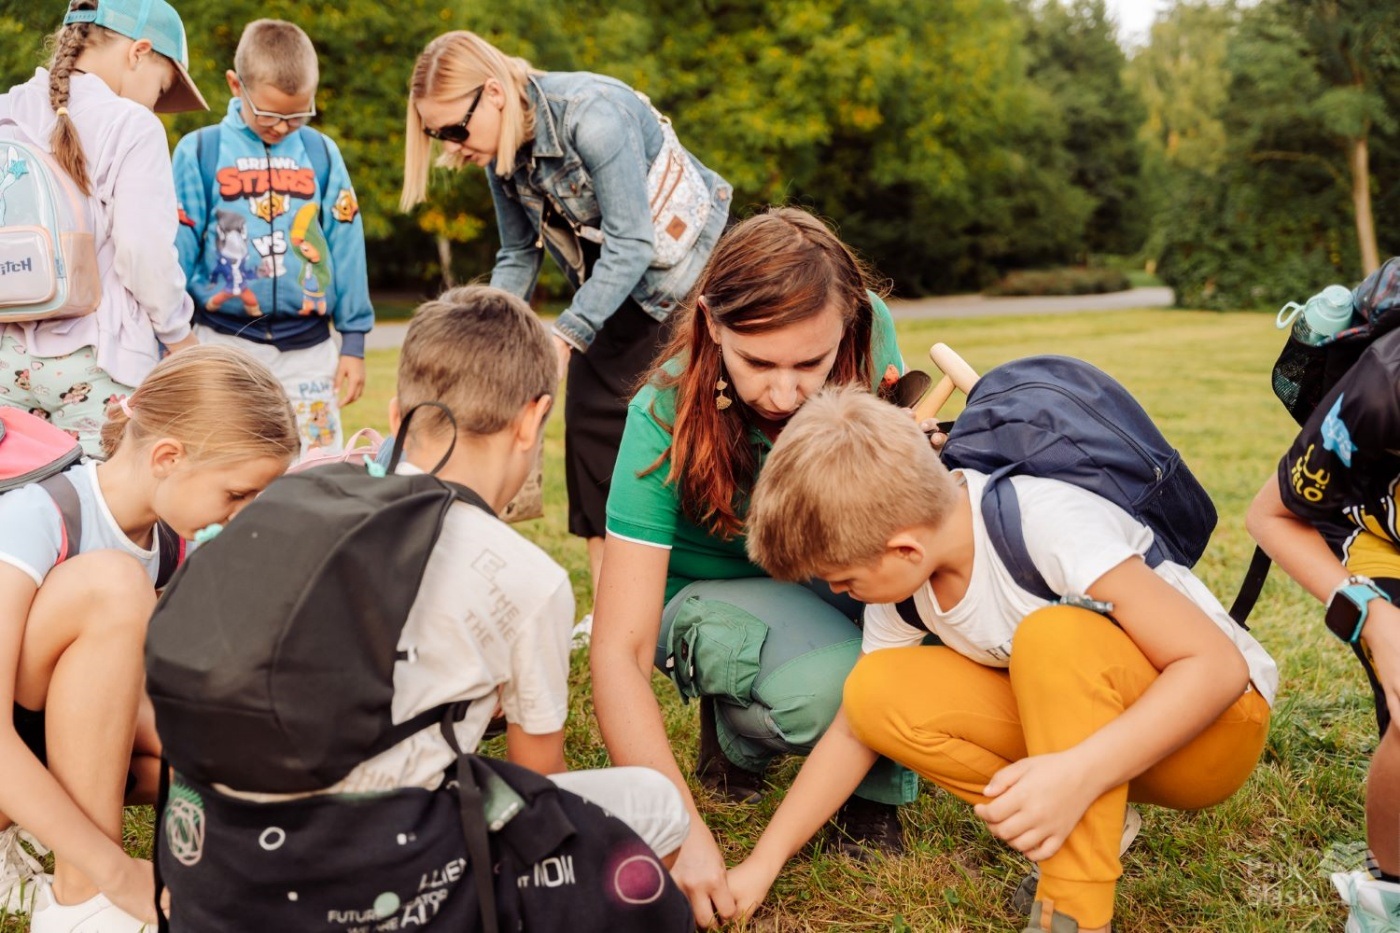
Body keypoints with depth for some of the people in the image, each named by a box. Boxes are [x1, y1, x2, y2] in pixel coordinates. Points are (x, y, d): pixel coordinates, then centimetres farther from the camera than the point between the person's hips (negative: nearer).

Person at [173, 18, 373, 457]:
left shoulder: (322, 153, 3)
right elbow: (176, 255, 1)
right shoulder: (199, 152, -2)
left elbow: (346, 251, 5)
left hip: (309, 349, 2)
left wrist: (354, 342, 4)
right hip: (223, 345, -1)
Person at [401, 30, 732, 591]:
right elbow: (518, 256, 5)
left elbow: (632, 243, -29)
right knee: (591, 416, 1)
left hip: (690, 263, -7)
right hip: (618, 281, 8)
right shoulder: (501, 150, -4)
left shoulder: (591, 115, -29)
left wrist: (566, 336, -32)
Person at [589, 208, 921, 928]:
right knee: (831, 686, -35)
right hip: (711, 592, -3)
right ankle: (732, 727, 1)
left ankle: (879, 785, -5)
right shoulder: (667, 417, -29)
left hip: (832, 570, 4)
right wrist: (682, 828, -39)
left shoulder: (867, 331, -21)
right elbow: (618, 651, -30)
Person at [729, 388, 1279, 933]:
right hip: (1077, 719, 6)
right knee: (876, 693, -14)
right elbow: (854, 728, 1)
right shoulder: (899, 576, -9)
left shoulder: (1049, 528, -30)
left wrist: (1079, 772, -43)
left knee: (1054, 637, -36)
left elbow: (1218, 665, -31)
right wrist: (762, 865, -1)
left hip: (1212, 719, -6)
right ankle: (1094, 826, -4)